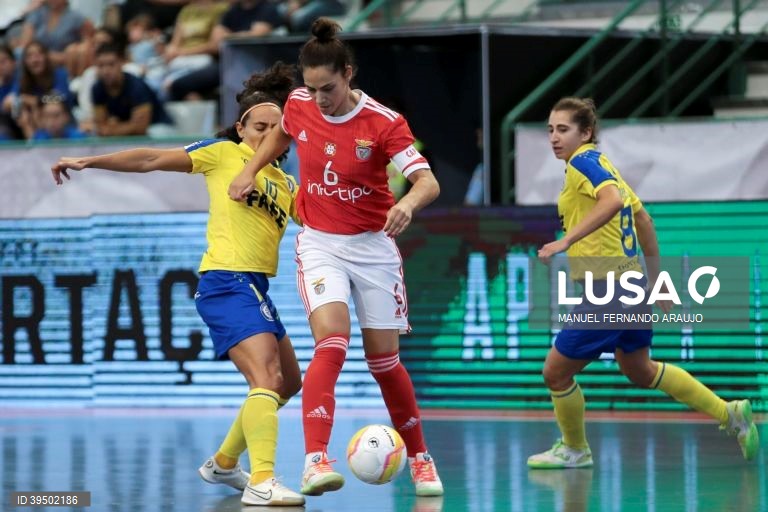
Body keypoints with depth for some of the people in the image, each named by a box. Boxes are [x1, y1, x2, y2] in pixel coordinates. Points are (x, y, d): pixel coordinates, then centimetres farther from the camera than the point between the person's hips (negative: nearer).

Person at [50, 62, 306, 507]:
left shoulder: (286, 183, 18)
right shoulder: (223, 154, 0)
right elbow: (151, 161, 0)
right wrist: (88, 162, -4)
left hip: (256, 287, 9)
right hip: (227, 282, -9)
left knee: (288, 383, 18)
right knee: (266, 378, -23)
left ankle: (224, 463, 31)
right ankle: (261, 482, -34)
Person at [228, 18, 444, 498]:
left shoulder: (383, 123, -17)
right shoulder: (298, 106, -6)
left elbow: (428, 182, -26)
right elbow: (280, 135, 19)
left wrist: (407, 203, -47)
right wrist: (250, 171, 7)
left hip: (373, 246, -1)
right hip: (320, 243, 1)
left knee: (384, 358, 6)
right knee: (331, 342, -23)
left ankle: (420, 458, 27)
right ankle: (316, 460, -31)